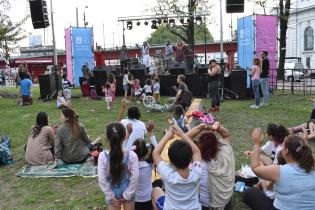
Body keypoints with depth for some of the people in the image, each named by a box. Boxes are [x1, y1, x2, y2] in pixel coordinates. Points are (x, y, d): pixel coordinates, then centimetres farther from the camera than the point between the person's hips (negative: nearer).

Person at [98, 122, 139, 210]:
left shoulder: (102, 156, -21)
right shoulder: (132, 155, -22)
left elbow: (102, 180, -17)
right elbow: (135, 178, -18)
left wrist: (111, 196, -6)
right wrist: (127, 195, -6)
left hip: (113, 193, 0)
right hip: (128, 192, 0)